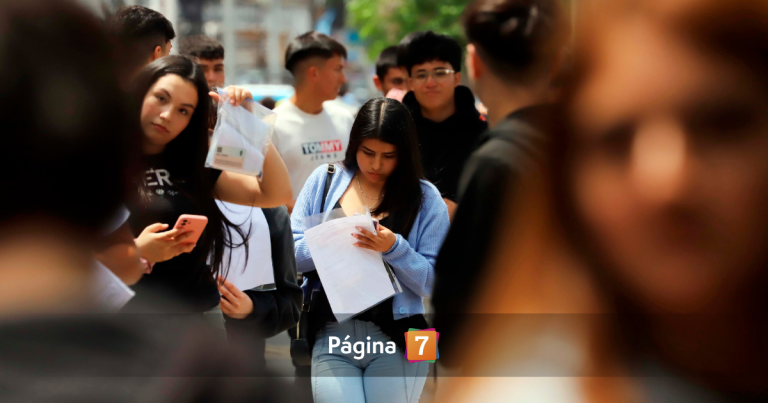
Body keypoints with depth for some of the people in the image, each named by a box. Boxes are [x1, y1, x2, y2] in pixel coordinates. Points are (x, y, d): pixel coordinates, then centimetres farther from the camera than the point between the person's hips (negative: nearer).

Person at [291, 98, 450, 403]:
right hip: (331, 334, 1)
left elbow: (432, 283, -5)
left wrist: (394, 248, -19)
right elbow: (290, 255, 2)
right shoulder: (324, 180, 7)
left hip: (396, 339, -1)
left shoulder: (425, 198, 0)